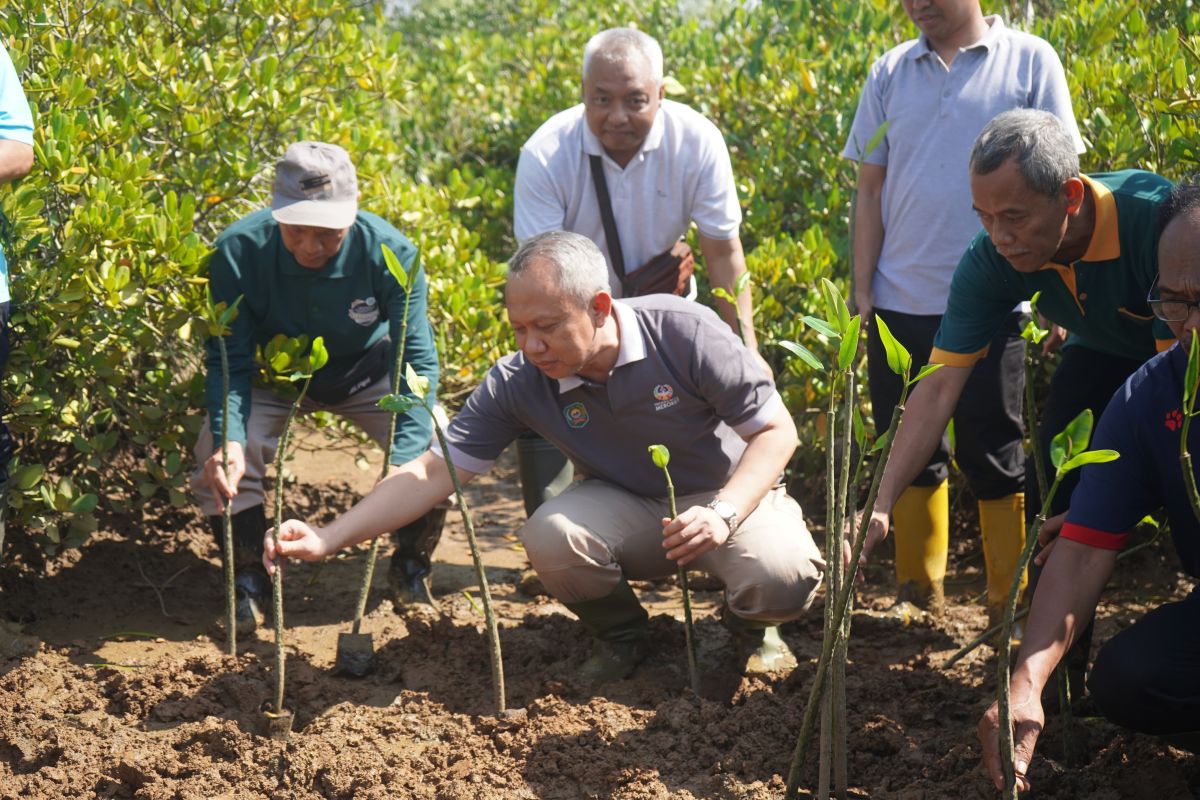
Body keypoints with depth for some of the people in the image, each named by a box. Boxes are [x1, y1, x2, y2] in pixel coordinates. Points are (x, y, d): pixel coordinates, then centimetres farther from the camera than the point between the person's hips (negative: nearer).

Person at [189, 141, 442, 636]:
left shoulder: (390, 252, -31)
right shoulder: (238, 250, -30)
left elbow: (417, 362, -30)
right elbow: (229, 361, -23)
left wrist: (402, 464, -44)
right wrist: (227, 439, -43)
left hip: (368, 372, 0)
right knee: (216, 457, -24)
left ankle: (411, 567, 7)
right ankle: (249, 580, 2)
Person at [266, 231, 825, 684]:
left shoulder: (684, 333, -24)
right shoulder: (518, 382, -16)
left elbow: (775, 430, -17)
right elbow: (434, 471, -15)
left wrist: (722, 513, -34)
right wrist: (328, 540, -26)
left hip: (728, 495, -2)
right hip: (623, 506, 2)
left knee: (782, 577, -33)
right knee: (549, 535, -31)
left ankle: (751, 626, 7)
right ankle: (617, 635, 2)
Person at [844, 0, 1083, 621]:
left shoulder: (1030, 62, -1)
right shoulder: (890, 72, 8)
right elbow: (871, 188, 10)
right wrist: (862, 289, 4)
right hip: (900, 305, 3)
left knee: (994, 458, 2)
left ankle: (1012, 605, 13)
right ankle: (917, 592, 23)